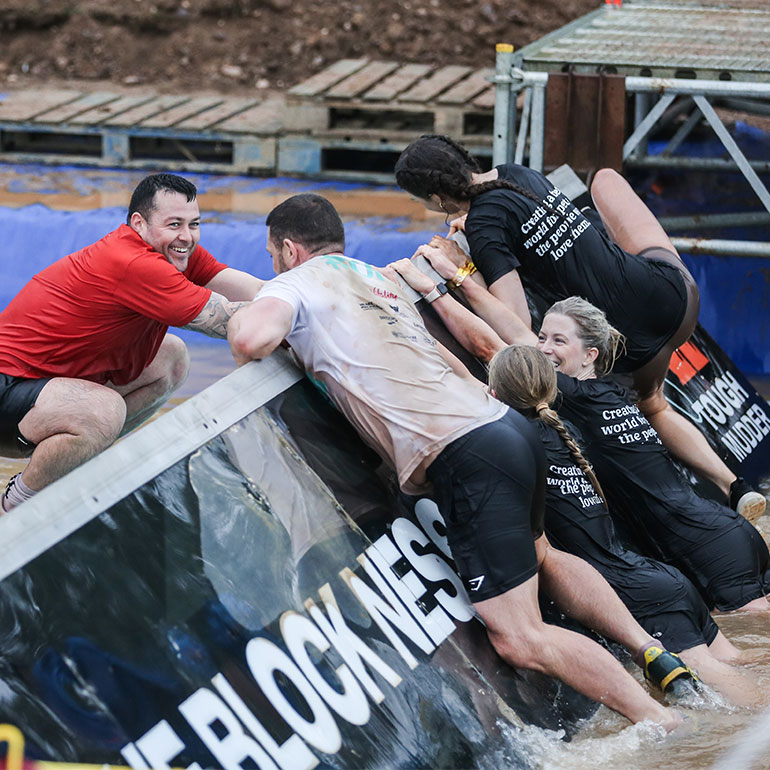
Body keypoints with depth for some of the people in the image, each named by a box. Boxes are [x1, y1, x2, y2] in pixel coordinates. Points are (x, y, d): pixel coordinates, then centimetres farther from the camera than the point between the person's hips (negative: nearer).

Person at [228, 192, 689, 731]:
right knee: (540, 555, 36)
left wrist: (243, 343, 5)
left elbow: (253, 337, -16)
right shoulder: (381, 279, 26)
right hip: (509, 424, 9)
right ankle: (653, 652, 26)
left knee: (521, 639, -6)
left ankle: (659, 721, -11)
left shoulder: (295, 286, 3)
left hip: (466, 457, -9)